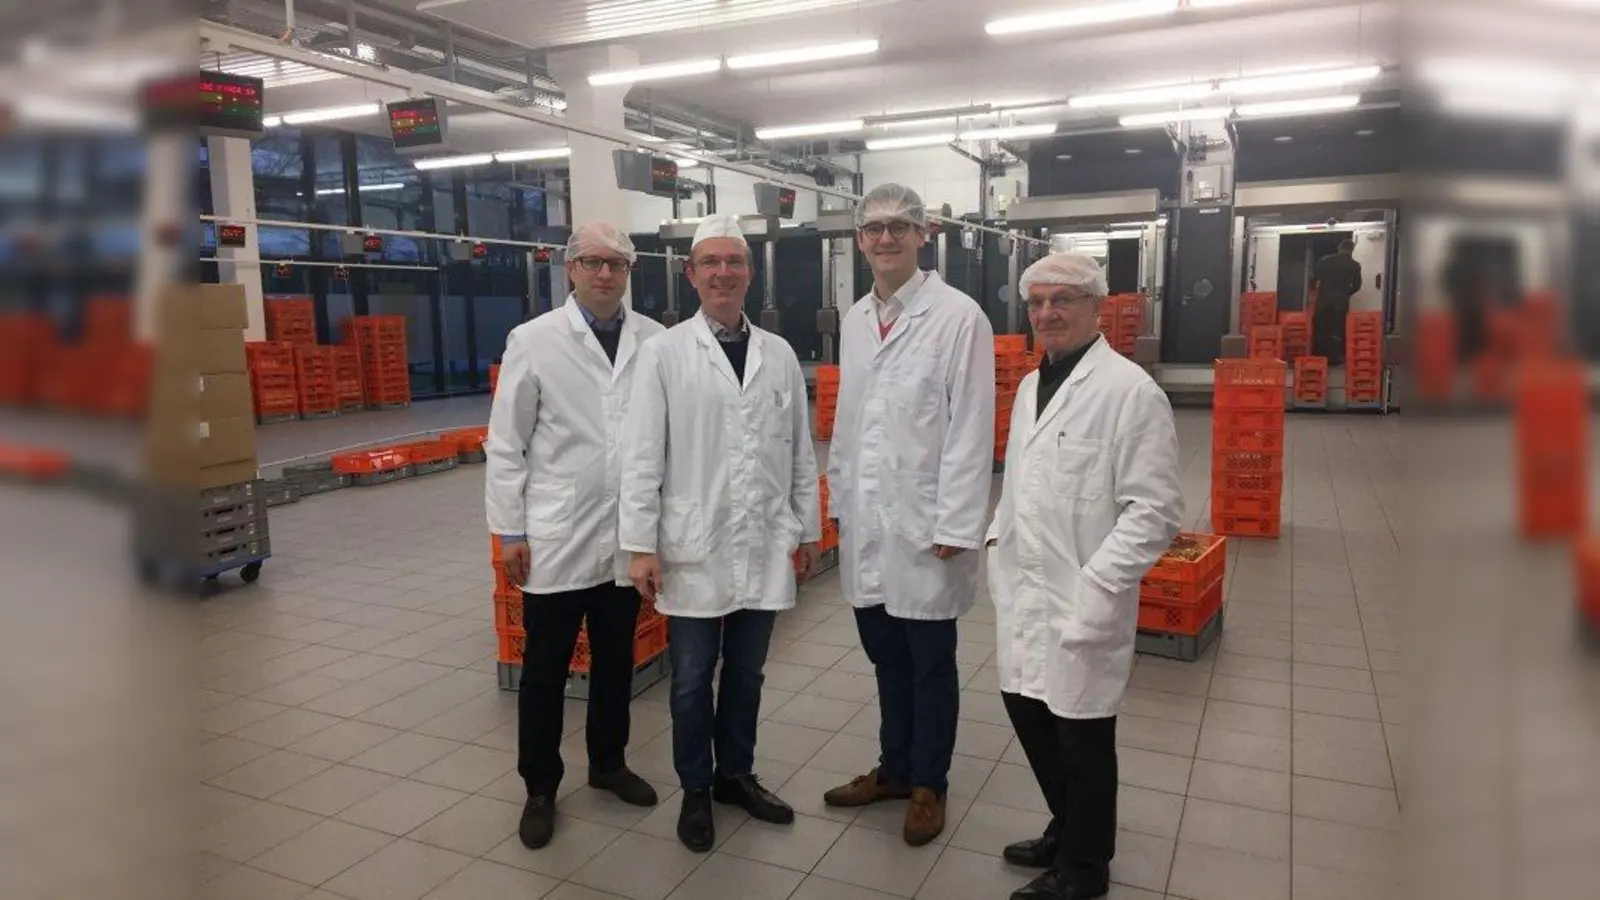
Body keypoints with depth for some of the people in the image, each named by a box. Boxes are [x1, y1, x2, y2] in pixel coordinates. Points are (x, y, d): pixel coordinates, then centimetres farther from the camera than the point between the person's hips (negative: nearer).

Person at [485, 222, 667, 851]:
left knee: (615, 661, 17)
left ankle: (608, 763, 38)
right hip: (557, 538, -2)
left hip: (627, 536, 2)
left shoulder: (655, 341, 0)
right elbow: (506, 444, -3)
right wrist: (509, 531, -5)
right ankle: (540, 788, 28)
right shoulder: (534, 341, -4)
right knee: (545, 670, 10)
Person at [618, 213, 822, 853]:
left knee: (747, 673, 15)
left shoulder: (779, 354, 6)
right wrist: (641, 544, -9)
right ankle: (696, 790, 28)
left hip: (765, 545, 3)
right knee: (692, 680, 9)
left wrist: (808, 529, 8)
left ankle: (736, 775, 35)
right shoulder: (664, 352, -4)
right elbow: (642, 456, -6)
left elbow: (801, 450, 9)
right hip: (694, 547, -3)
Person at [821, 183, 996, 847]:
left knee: (930, 665, 10)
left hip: (923, 522, -5)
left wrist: (955, 526, -15)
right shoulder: (853, 319, 10)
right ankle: (894, 768, 36)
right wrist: (839, 498, 13)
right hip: (865, 521, 5)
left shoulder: (958, 316, -10)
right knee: (886, 657, 17)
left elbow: (971, 429, -13)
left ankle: (929, 784, 28)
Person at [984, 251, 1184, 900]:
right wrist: (1000, 541, 11)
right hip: (1023, 594, 8)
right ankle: (1066, 830, 42)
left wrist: (1093, 588, -20)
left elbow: (1154, 510, -17)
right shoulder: (1030, 386, 12)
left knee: (1082, 739, 8)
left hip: (1081, 604, -7)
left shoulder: (1130, 391, -14)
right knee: (1029, 714, 18)